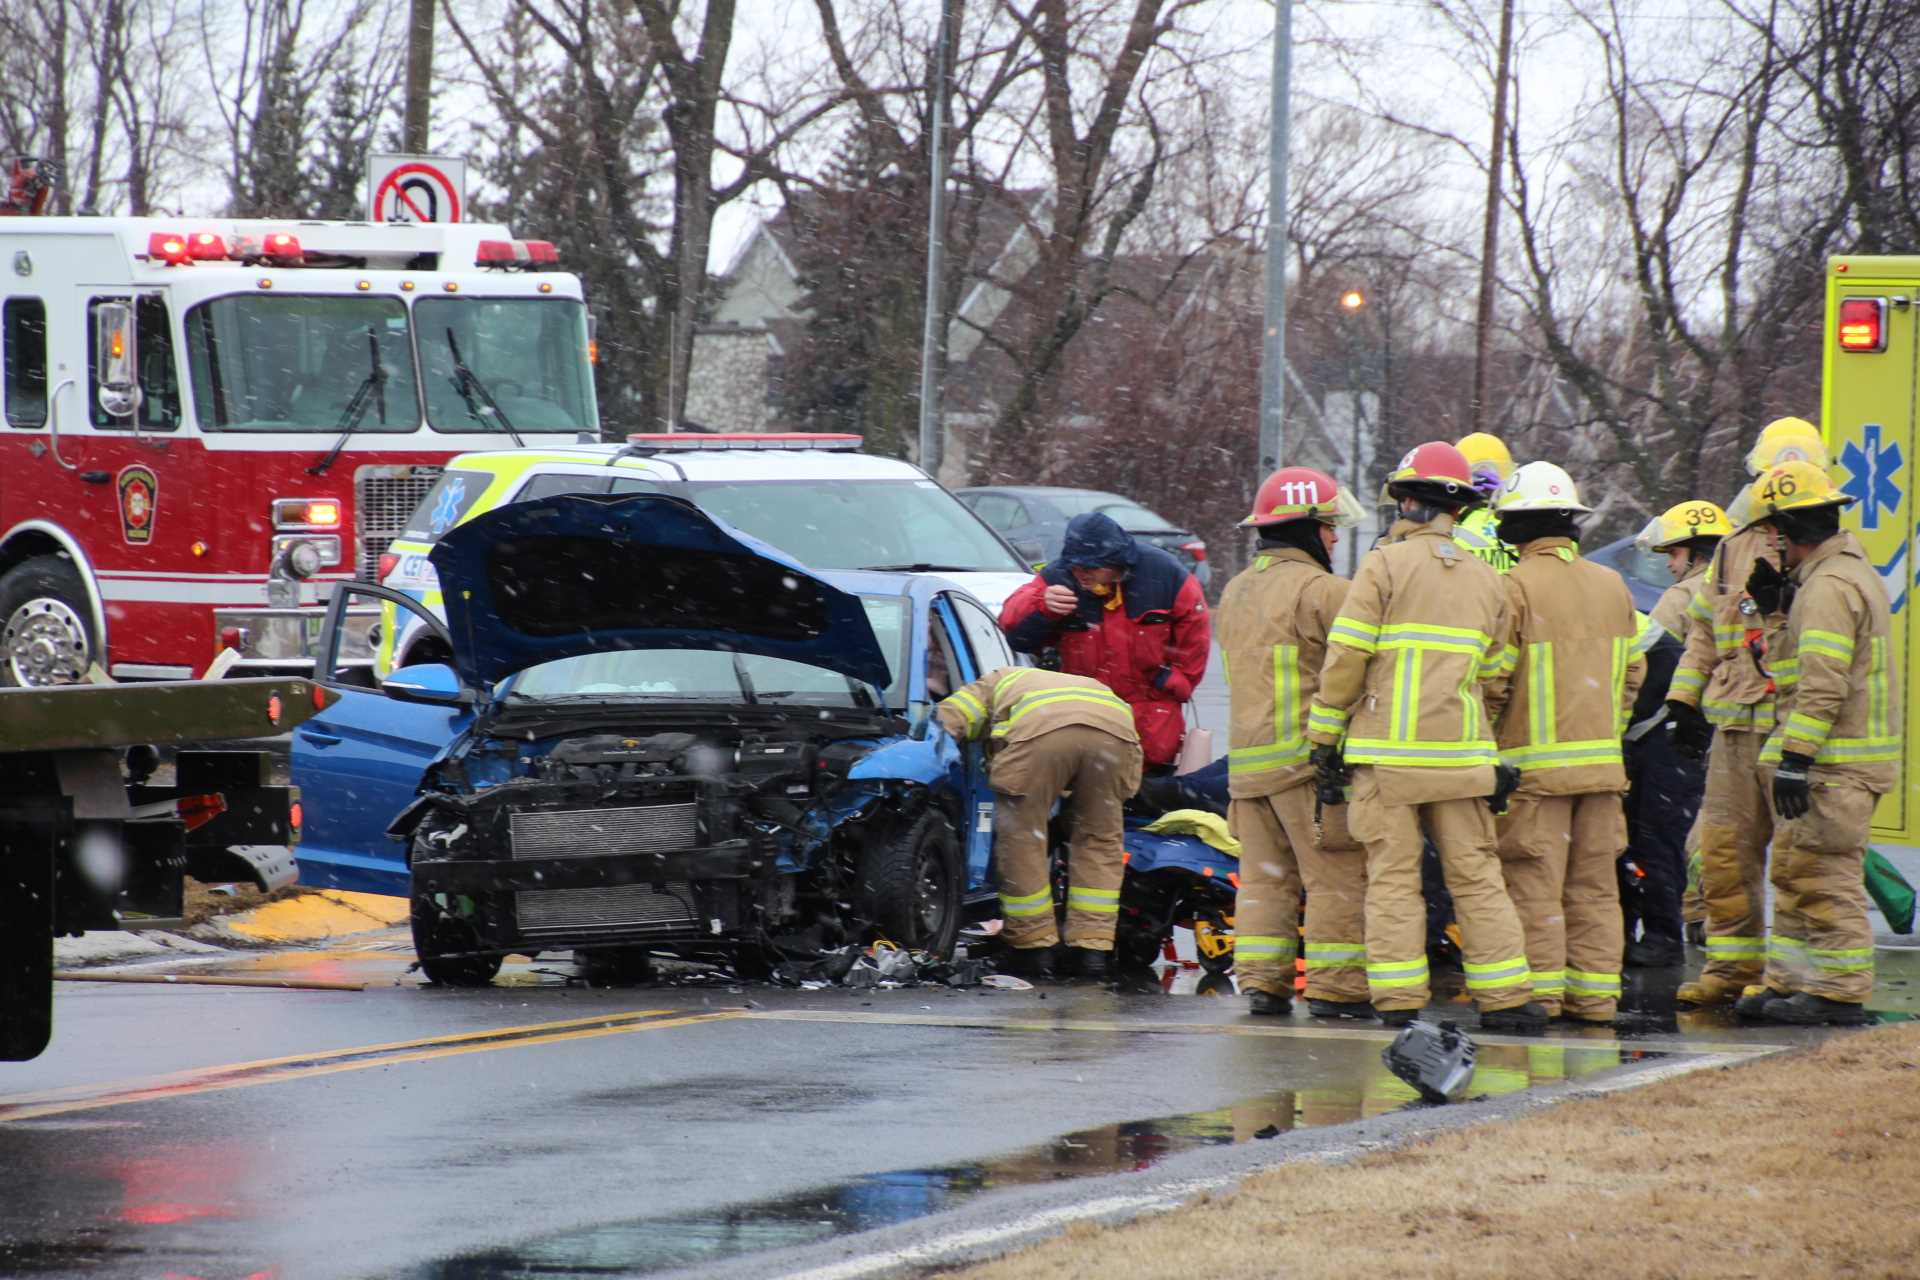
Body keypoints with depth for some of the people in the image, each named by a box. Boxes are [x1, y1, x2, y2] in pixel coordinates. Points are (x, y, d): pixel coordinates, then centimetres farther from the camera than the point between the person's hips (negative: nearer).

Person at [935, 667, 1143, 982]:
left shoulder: (995, 684, 38)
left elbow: (947, 721, 20)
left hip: (1041, 730, -4)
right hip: (1115, 728, 4)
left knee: (1020, 837, 12)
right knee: (1099, 840, 20)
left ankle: (1034, 949, 17)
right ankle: (1093, 948, 17)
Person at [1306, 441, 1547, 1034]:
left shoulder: (1385, 566, -4)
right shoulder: (1486, 579, 11)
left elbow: (1346, 657, -7)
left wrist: (1325, 733, 1)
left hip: (1388, 751, -4)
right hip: (1460, 754, 4)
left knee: (1393, 875, -1)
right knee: (1475, 874, 7)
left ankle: (1398, 1000, -4)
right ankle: (1506, 999, 6)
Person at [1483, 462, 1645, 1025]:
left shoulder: (1517, 587, -11)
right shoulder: (1611, 585, 9)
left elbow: (1493, 678, -11)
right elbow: (1633, 672, 15)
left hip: (1534, 762, -6)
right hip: (1602, 762, 6)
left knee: (1534, 883, -3)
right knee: (1594, 884, 9)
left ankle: (1538, 993, -5)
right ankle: (1595, 994, 10)